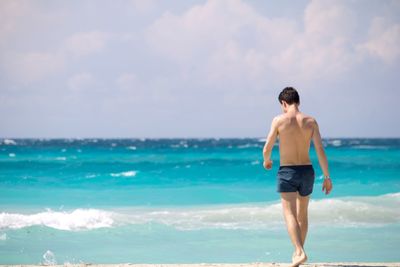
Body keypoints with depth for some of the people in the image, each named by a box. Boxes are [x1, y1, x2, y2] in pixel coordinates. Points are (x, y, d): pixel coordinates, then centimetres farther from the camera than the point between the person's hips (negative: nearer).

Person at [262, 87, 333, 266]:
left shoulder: (279, 120, -7)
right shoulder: (310, 121, 0)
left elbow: (267, 149, -4)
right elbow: (320, 150, -5)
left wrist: (267, 161, 19)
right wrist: (327, 176, 1)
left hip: (287, 172, -4)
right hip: (307, 171, 4)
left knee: (290, 214, -8)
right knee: (302, 214, 20)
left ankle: (300, 252, -26)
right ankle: (298, 251, 32)